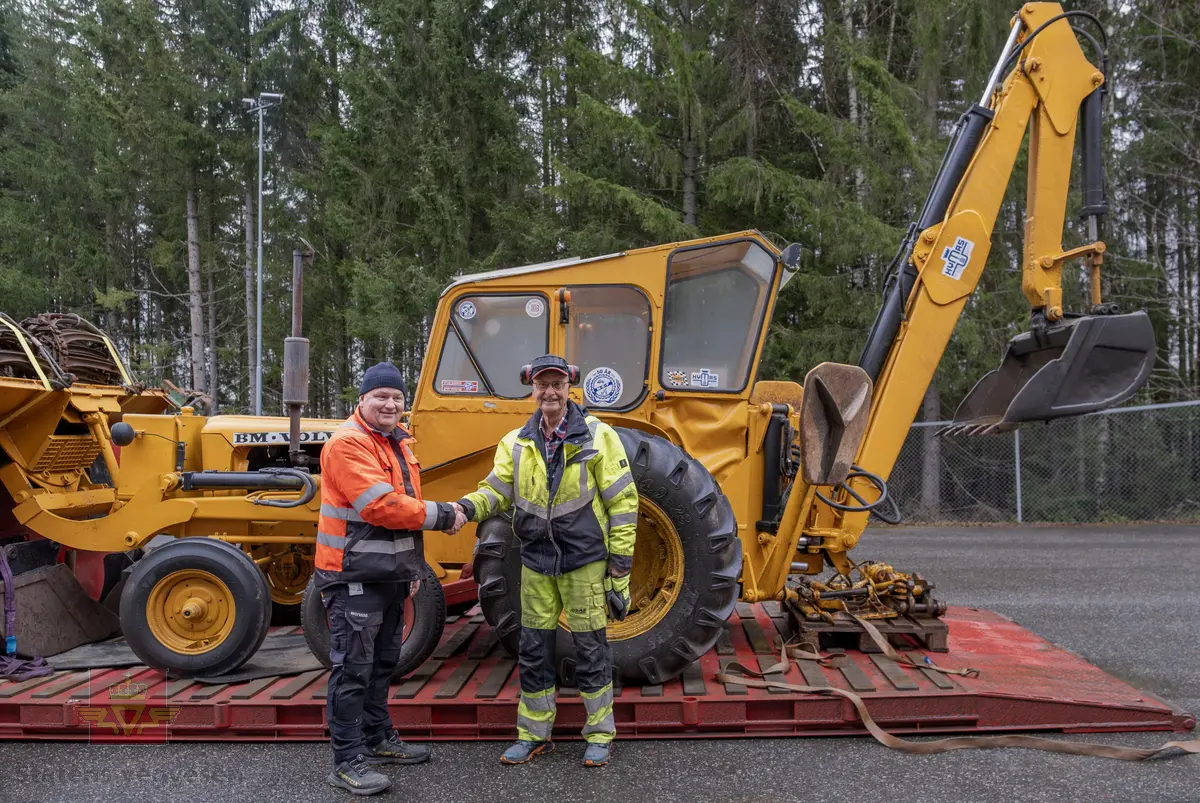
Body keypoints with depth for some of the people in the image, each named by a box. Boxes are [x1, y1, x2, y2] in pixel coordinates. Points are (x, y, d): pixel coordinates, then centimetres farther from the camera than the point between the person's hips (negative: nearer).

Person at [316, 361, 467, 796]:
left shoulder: (397, 442, 14)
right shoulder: (348, 443, -17)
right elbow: (380, 506, -26)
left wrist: (413, 560, 10)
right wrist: (441, 515, -18)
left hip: (390, 574, 10)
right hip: (355, 576, -9)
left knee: (382, 662, 19)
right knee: (353, 667, -4)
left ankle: (378, 739, 33)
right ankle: (347, 761, 3)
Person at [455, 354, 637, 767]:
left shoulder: (597, 436, -7)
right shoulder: (517, 443, 5)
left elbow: (622, 499, -6)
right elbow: (498, 489, 3)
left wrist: (620, 556, -8)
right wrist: (469, 506, -20)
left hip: (584, 560, -4)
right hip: (536, 562, 4)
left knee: (590, 648, 5)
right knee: (534, 649, 10)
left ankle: (599, 734, 20)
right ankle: (533, 735, 24)